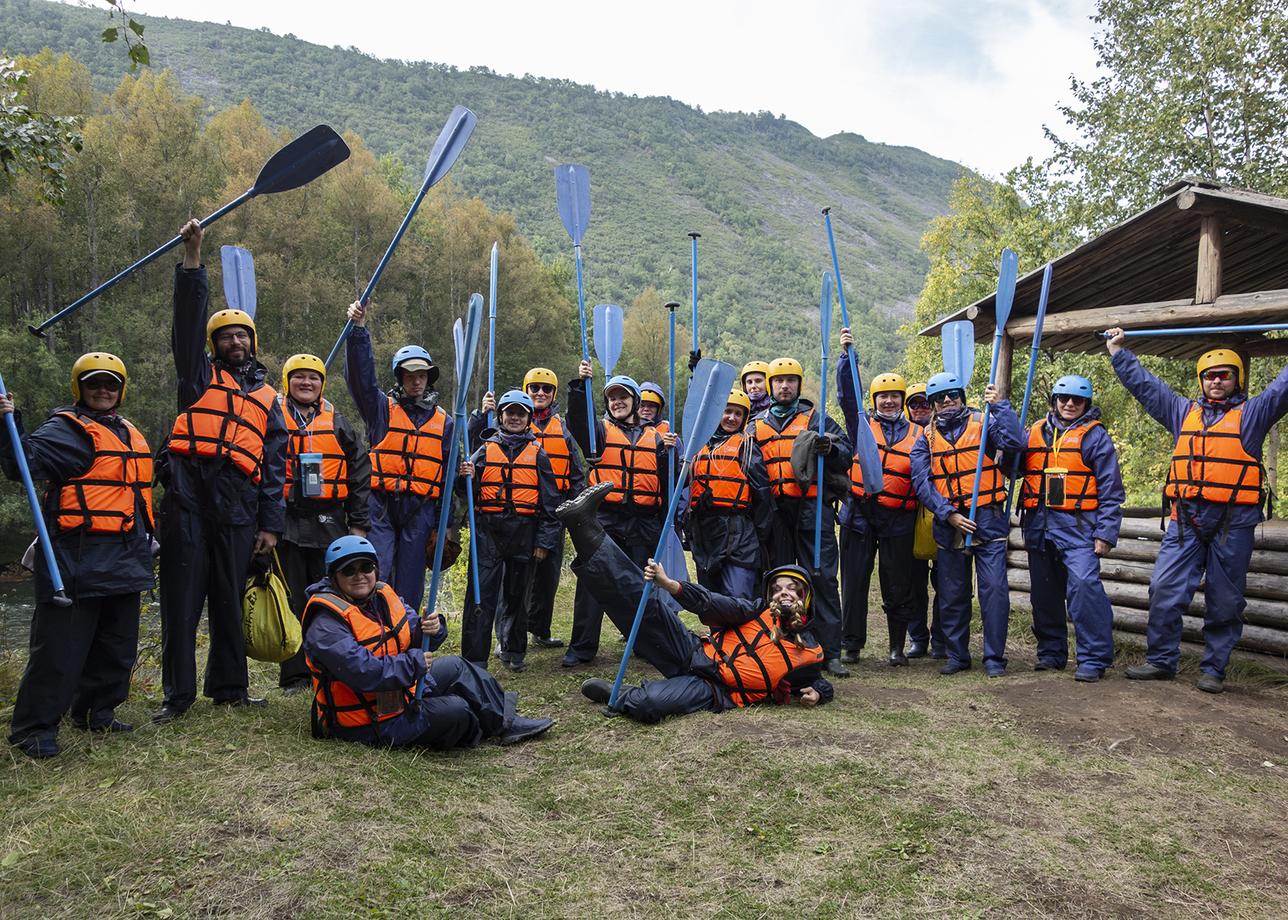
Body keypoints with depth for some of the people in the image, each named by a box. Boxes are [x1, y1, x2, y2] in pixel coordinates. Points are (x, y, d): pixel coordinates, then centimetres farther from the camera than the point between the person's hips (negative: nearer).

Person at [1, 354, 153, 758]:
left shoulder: (128, 434, 19)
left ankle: (97, 712, 27)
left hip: (124, 558, 8)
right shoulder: (65, 430, -5)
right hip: (76, 558, -8)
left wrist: (145, 539, 27)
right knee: (61, 643, -5)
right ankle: (33, 727, 6)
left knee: (117, 642, 14)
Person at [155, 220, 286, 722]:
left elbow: (275, 466, 13)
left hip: (238, 509, 2)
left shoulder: (267, 398, 18)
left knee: (229, 601, 9)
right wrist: (192, 258, -10)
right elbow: (188, 319, 0)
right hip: (188, 497, -2)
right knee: (182, 600, 0)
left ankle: (229, 686, 21)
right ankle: (178, 693, 9)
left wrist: (271, 524, 5)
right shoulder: (200, 375, 14)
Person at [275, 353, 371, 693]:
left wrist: (359, 523, 6)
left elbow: (360, 472, 11)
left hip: (329, 524, 1)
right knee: (291, 600, 3)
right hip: (286, 521, -1)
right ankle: (294, 674, 11)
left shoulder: (338, 424, 11)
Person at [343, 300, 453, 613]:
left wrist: (444, 523, 11)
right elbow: (361, 375, -9)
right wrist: (359, 329, -23)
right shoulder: (382, 408, 7)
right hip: (381, 505, -2)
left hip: (421, 509, 2)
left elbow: (449, 472, 14)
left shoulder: (443, 421, 13)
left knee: (409, 584, 7)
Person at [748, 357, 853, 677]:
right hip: (776, 511, 2)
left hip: (813, 507, -2)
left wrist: (829, 448, -15)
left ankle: (830, 652, -2)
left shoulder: (816, 418, 11)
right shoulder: (757, 424, 18)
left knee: (822, 577, -5)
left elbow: (847, 452, 5)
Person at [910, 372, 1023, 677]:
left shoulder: (984, 423, 3)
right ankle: (956, 655, 22)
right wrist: (948, 514, -13)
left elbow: (1015, 442, -15)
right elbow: (922, 482, -2)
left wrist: (1000, 406, -16)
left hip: (988, 521, -2)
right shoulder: (927, 438, 8)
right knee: (951, 594, 9)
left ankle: (994, 657, 6)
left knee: (994, 589, -6)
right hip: (948, 524, 3)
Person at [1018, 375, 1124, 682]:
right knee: (1044, 592, 11)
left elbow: (1111, 490, -1)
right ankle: (1051, 653, 25)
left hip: (1077, 526, -5)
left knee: (1084, 585, -18)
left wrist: (1105, 533, -9)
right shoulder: (1035, 432, 15)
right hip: (1039, 526, 5)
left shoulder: (1095, 435, 3)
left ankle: (1094, 659, -9)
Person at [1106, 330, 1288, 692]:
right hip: (1186, 519, 3)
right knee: (1165, 591, -2)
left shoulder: (1252, 413, 8)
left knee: (1225, 601, 4)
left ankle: (1213, 669, 14)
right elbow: (1143, 383, 21)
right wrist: (1117, 350, 23)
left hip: (1233, 523, -2)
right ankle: (1160, 661, 8)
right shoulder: (1183, 412, 17)